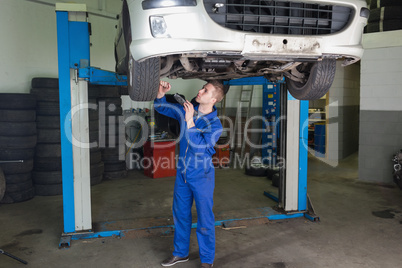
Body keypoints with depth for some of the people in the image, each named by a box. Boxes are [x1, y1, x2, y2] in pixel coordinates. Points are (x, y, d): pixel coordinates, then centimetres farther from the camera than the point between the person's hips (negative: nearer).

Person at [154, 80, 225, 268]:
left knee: (205, 219, 3)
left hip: (202, 176, -6)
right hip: (182, 173, 6)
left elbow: (199, 149, -27)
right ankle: (181, 252, 37)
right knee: (180, 214, 18)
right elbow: (162, 108, 12)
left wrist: (189, 122, -30)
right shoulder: (187, 110, -1)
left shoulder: (215, 124, -17)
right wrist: (161, 93, -9)